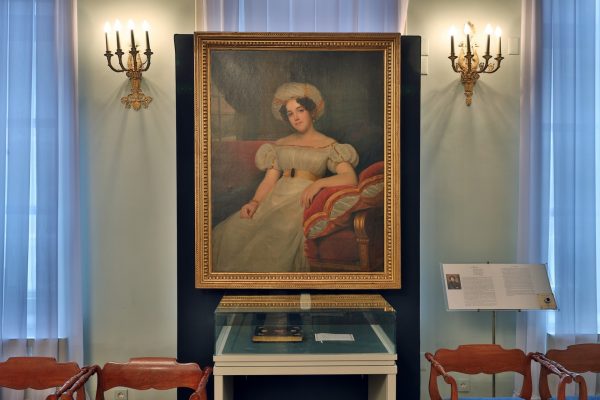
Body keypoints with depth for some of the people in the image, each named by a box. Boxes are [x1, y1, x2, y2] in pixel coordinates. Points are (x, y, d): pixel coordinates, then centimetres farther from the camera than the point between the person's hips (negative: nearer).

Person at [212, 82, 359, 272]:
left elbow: (351, 178, -4)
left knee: (277, 236, -37)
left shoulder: (328, 145, 9)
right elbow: (269, 180, 13)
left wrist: (318, 183, -20)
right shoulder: (281, 144, 22)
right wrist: (254, 202, -7)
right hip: (276, 198, 4)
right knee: (231, 231, -22)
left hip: (303, 202, -4)